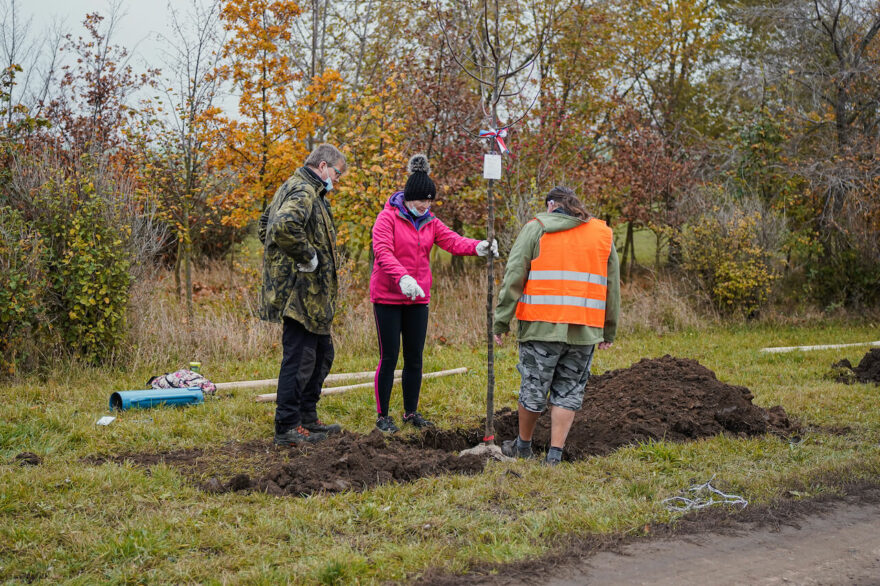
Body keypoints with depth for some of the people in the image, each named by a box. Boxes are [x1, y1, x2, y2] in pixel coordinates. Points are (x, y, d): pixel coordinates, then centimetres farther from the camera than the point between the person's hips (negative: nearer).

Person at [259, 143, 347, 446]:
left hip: (310, 295, 11)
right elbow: (284, 227, -34)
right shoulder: (304, 191, -15)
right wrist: (308, 256, -21)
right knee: (299, 358, -6)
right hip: (300, 291, -11)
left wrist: (281, 256, 20)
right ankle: (287, 428, 0)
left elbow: (265, 224, 29)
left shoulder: (292, 188, 19)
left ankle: (307, 417, 27)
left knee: (322, 353, 19)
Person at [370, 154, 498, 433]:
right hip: (388, 298, -6)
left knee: (415, 357, 10)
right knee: (389, 357, -2)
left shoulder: (430, 223, 10)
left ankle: (411, 412, 22)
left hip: (418, 298, 6)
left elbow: (453, 241, -3)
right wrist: (403, 277, -38)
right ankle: (382, 416, 8)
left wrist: (477, 247, -24)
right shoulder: (388, 218, -9)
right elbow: (383, 252, -22)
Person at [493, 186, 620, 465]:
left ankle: (523, 445, 27)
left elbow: (513, 278, -3)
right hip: (585, 331, 3)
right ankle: (555, 454, 8)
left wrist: (501, 321, 0)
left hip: (542, 326, -2)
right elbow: (612, 287, 15)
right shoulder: (604, 234, 13)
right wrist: (608, 332, 20)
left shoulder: (535, 228, 2)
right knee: (568, 392, 11)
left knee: (533, 388, 10)